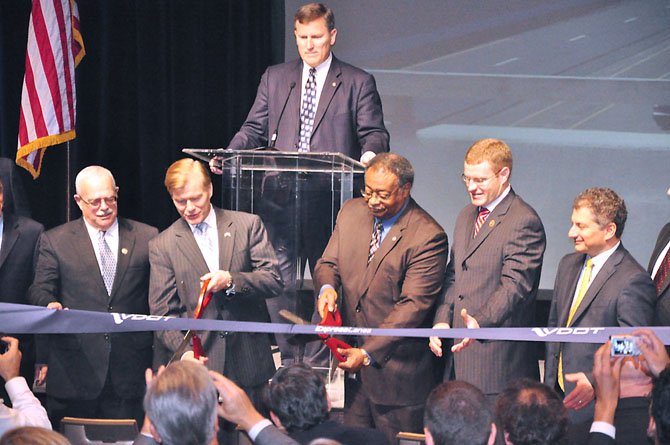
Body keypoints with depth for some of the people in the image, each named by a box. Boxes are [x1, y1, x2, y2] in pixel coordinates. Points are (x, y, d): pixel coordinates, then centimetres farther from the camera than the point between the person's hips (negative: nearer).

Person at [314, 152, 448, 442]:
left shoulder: (428, 237, -16)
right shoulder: (351, 213, 6)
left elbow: (413, 306, -19)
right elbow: (328, 263, 14)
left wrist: (369, 353, -23)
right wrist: (327, 286, -12)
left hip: (396, 371, -6)